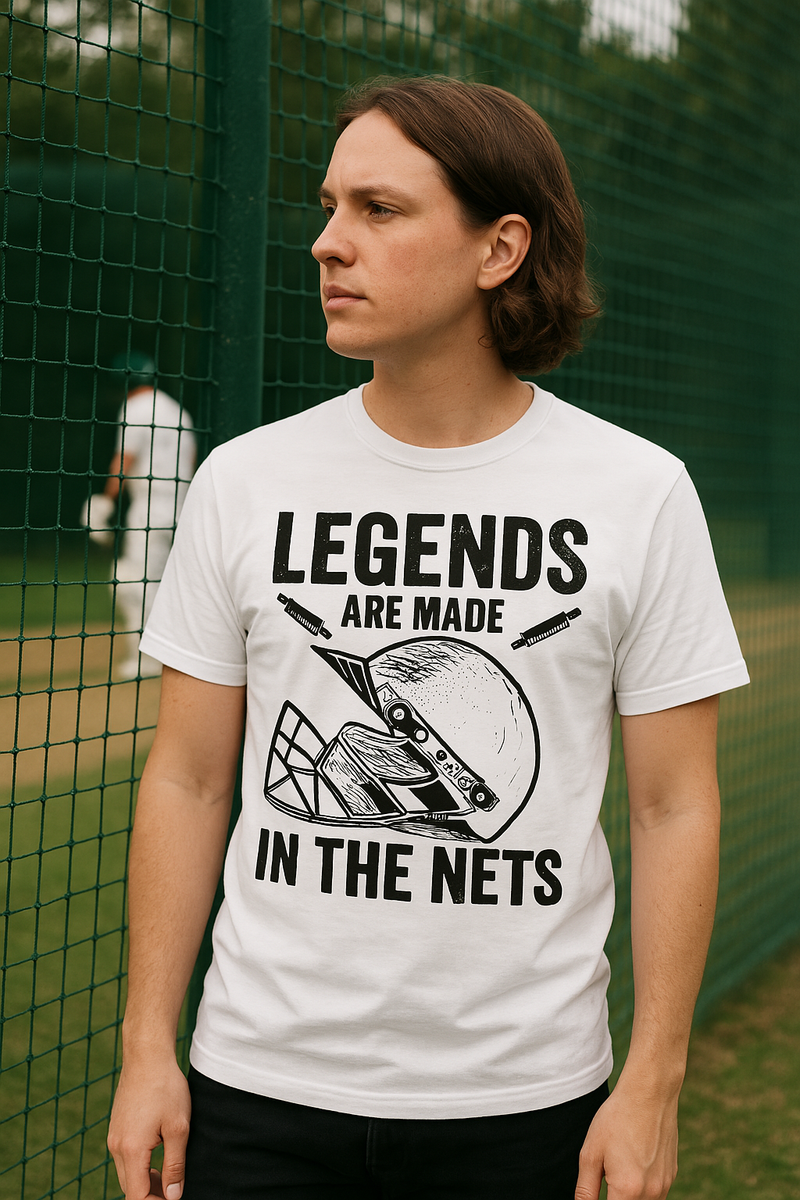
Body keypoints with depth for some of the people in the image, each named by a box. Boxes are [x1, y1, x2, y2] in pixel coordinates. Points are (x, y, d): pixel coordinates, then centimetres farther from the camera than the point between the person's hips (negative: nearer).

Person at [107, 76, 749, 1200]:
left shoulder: (642, 493, -4)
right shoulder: (244, 482, 0)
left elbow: (674, 808, -2)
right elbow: (188, 781, 4)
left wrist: (653, 1083, -5)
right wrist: (148, 1047, 0)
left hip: (526, 1100, -1)